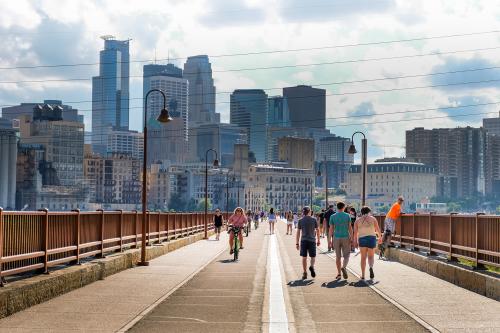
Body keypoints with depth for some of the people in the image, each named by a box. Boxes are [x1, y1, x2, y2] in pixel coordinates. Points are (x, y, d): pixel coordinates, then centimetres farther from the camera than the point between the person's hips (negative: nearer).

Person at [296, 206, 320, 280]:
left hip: (303, 240, 0)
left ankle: (305, 273, 3)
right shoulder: (314, 219, 1)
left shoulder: (300, 220, 2)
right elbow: (317, 231, 3)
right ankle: (312, 266, -19)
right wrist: (318, 240, 12)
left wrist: (297, 243, 4)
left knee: (304, 257, 5)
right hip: (312, 240, 0)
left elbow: (298, 233, 0)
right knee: (313, 256, 10)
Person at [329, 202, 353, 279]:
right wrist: (351, 238, -5)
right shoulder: (347, 216, -1)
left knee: (338, 256, 10)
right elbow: (350, 228, -7)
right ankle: (344, 267, -20)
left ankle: (339, 273, 10)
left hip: (336, 238, 1)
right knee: (346, 255, 7)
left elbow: (331, 229, -1)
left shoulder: (332, 217, 0)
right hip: (346, 238, -1)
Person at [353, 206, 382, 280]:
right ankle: (371, 267, -22)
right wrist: (380, 237, 16)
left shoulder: (358, 220, 5)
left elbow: (355, 232, -1)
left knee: (363, 257, 12)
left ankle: (363, 275, 6)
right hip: (371, 239, -1)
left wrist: (355, 242, 5)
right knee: (371, 257, 10)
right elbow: (378, 229, 2)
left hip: (362, 239, 1)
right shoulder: (373, 219, 3)